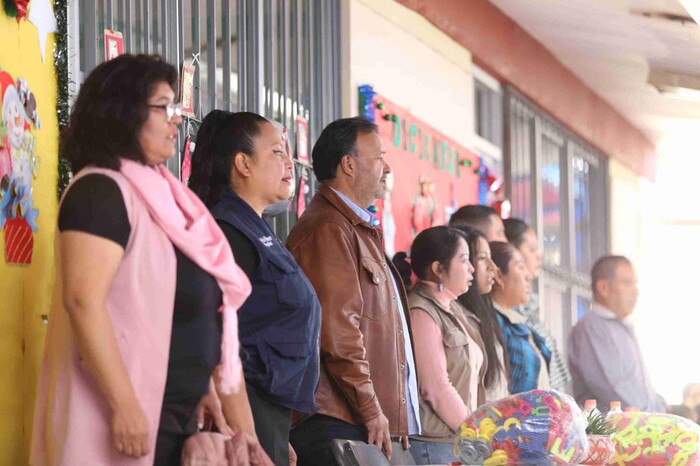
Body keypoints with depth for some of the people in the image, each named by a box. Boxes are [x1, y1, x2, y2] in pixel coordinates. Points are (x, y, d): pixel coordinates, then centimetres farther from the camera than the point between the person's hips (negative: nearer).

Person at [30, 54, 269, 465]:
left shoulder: (158, 194, 16)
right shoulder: (100, 192, -12)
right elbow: (83, 301, -22)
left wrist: (202, 390, 19)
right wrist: (124, 406, -26)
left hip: (178, 412, 9)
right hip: (136, 413, -9)